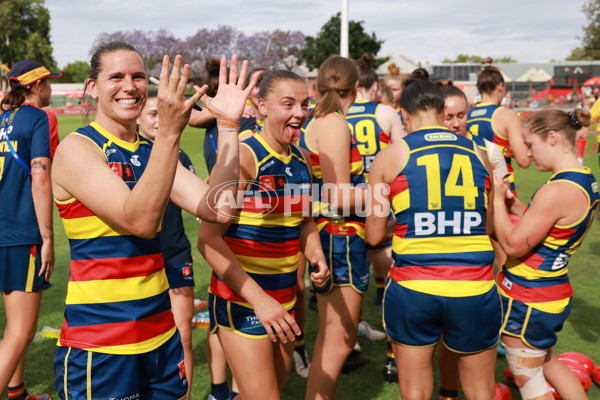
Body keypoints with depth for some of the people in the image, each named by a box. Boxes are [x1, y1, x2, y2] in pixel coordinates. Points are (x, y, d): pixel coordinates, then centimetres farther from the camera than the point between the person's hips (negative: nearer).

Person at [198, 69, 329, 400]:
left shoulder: (301, 159, 6)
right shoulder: (242, 156, -16)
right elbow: (209, 239, -20)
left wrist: (316, 257, -2)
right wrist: (258, 299, -24)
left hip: (285, 300, 7)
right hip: (242, 301, -7)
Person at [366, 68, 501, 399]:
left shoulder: (390, 156, -1)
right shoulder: (477, 154, 7)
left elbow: (374, 236, 1)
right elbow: (492, 228, 15)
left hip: (413, 288, -1)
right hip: (475, 290, 2)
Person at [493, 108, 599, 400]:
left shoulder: (558, 191, -28)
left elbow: (513, 244, -22)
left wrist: (497, 200, -13)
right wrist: (512, 203, 3)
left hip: (527, 299, -9)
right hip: (554, 291, 10)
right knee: (547, 362, 29)